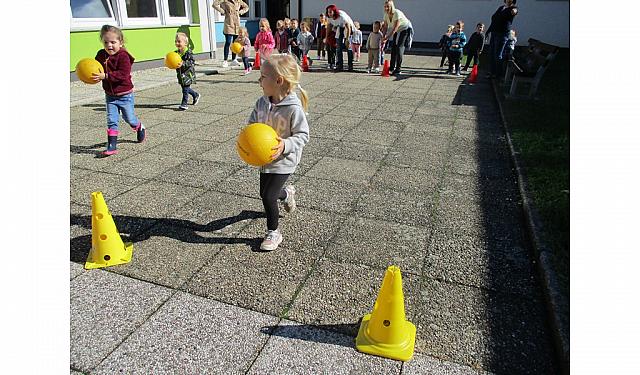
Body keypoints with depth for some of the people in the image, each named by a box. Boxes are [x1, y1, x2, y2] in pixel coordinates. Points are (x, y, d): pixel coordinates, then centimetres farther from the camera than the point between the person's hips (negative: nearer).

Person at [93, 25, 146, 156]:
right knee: (111, 121, 0)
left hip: (124, 95, -5)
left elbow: (123, 74, -29)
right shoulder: (101, 55, 1)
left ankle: (140, 128, 44)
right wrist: (93, 76, -10)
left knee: (129, 118, 12)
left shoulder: (123, 56, -18)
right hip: (110, 95, 5)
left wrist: (106, 76, -35)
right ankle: (112, 146, 2)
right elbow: (96, 69, 13)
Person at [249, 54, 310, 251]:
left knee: (268, 197, -7)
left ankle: (273, 232, 17)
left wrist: (285, 145, -32)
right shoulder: (262, 103, -5)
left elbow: (303, 135, -16)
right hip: (264, 157, 7)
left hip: (283, 160, -7)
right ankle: (286, 193, 57)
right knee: (265, 193, 22)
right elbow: (251, 123, 5)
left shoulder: (293, 108, -23)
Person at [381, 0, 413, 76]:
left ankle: (398, 69, -15)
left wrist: (387, 38, -34)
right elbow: (385, 27, -4)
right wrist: (384, 36, -19)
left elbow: (395, 28, -32)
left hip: (405, 29, -7)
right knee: (393, 47, 5)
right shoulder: (386, 14, -8)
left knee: (399, 48, -16)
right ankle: (392, 67, 15)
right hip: (397, 31, 7)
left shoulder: (397, 13, -30)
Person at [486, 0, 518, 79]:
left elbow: (514, 11, -27)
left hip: (502, 34, -7)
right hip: (493, 33, 7)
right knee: (491, 54, 8)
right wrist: (488, 31, 23)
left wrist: (514, 11, -51)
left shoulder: (513, 8, -3)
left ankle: (498, 73, 1)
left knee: (498, 55, -7)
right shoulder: (501, 7, 18)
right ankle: (492, 72, 16)